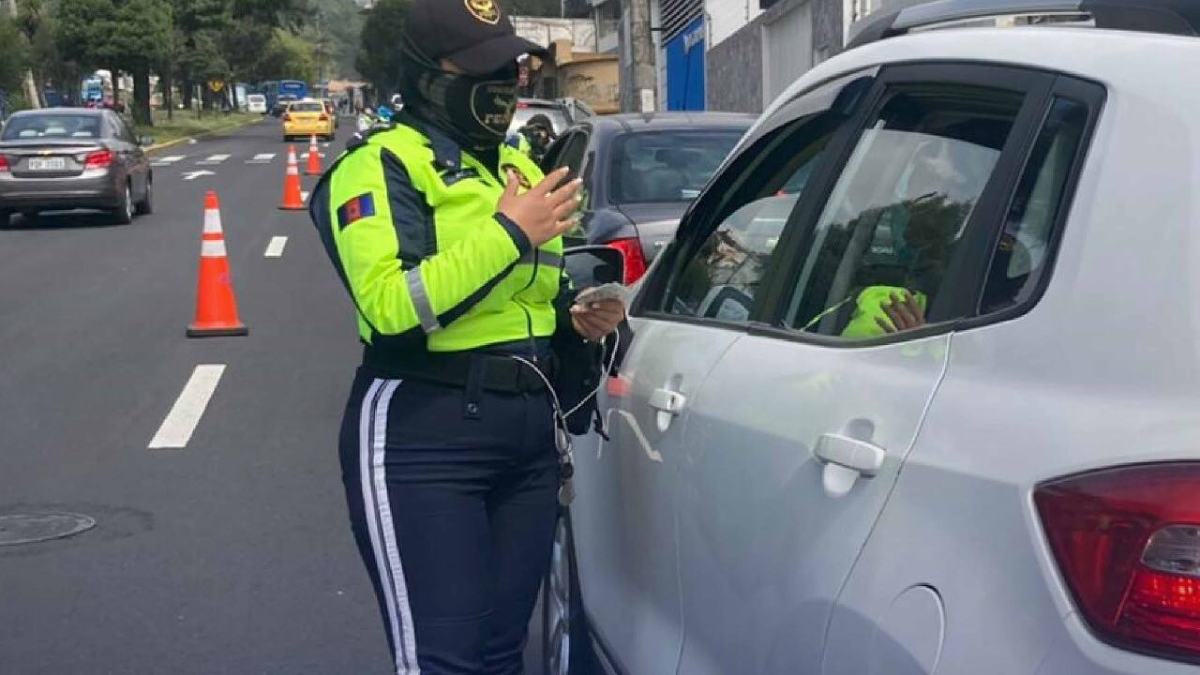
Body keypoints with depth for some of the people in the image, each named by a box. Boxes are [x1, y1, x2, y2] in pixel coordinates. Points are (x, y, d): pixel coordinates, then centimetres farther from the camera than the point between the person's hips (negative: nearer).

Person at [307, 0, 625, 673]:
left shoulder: (522, 169, 18)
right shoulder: (382, 164, -8)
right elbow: (391, 306, -23)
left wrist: (580, 322, 6)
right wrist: (507, 234, -19)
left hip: (531, 432, 8)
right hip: (424, 437, -8)